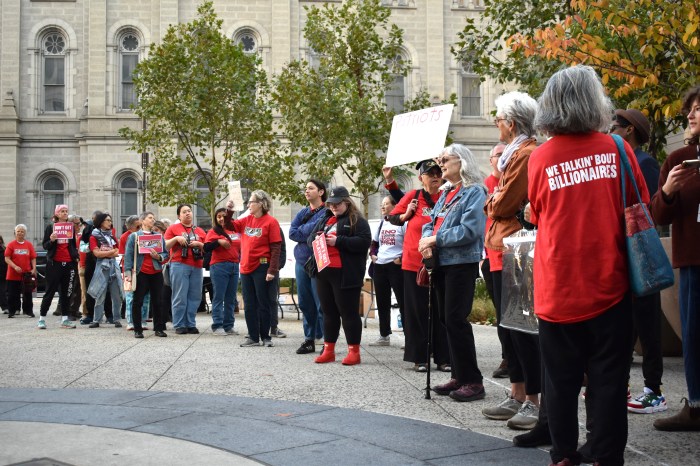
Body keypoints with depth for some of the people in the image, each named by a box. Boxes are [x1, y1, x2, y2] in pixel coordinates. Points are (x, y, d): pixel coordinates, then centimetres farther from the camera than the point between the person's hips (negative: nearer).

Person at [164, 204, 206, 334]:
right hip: (179, 265, -4)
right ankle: (179, 325, 0)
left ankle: (191, 324, 9)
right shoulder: (173, 228, 9)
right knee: (180, 297, -5)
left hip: (196, 267, 4)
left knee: (195, 297, 2)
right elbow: (165, 247, 4)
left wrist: (199, 244, 0)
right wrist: (176, 238, -10)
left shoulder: (200, 231, 19)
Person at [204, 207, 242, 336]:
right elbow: (206, 247, -7)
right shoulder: (213, 231, 4)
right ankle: (217, 326, -4)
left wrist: (240, 259, 12)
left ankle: (228, 326, 11)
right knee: (219, 297, -6)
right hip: (219, 266, -5)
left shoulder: (236, 232, 16)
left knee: (231, 299, 6)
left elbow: (240, 247, 27)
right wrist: (218, 241, -17)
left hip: (235, 267, 5)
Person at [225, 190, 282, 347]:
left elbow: (276, 248, -12)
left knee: (263, 304, 3)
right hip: (245, 268, 7)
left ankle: (265, 337, 13)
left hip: (261, 268, -7)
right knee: (249, 304, 10)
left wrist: (272, 270, -18)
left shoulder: (271, 221, -10)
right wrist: (229, 211, 0)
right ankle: (253, 337, 17)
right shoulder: (247, 220, 9)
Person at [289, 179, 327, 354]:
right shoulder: (303, 213, 15)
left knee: (321, 303, -6)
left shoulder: (326, 212, -4)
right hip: (301, 261, 6)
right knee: (305, 302, 9)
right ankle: (309, 339, 18)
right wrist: (310, 234, -8)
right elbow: (292, 232, 3)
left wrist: (301, 230, -5)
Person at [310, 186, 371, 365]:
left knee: (348, 312, -3)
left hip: (346, 275, -7)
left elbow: (364, 242, -16)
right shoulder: (325, 219, 19)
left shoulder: (357, 221, -3)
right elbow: (310, 238, 20)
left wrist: (338, 241, -19)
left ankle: (354, 351, 4)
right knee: (329, 312, 12)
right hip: (324, 273, 7)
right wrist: (316, 239, -5)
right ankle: (328, 350, 19)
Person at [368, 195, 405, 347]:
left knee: (403, 302, -5)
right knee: (382, 302, 11)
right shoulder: (382, 223, 15)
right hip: (379, 266, 8)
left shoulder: (402, 222, -9)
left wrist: (402, 258, -18)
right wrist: (372, 254, 8)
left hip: (396, 266, -8)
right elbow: (374, 242, 25)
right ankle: (384, 336, 20)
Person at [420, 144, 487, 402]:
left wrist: (434, 239, -14)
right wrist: (426, 242, -5)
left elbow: (469, 230, -19)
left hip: (462, 263, -9)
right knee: (446, 319, 10)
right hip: (442, 263, 9)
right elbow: (431, 222, 17)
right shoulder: (446, 193, 19)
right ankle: (458, 376, 19)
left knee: (456, 320, -10)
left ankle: (473, 381, -2)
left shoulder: (474, 192, -8)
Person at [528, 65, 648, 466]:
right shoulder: (616, 149, -3)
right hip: (608, 285, 0)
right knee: (608, 379, 7)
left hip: (558, 289, 1)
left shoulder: (540, 158, -3)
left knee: (561, 380, 11)